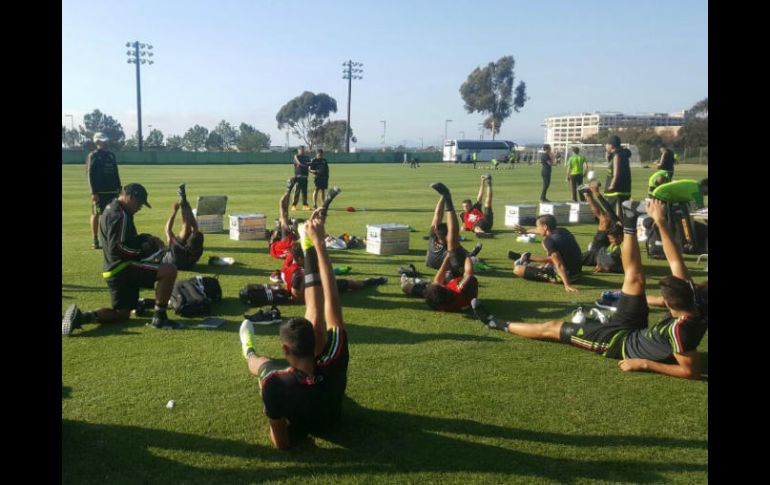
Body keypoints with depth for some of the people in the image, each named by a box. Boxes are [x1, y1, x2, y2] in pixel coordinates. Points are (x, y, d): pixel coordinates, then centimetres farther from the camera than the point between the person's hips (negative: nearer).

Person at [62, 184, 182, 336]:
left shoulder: (111, 210, 18)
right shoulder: (120, 216, -15)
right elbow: (119, 247, -22)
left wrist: (147, 239, 9)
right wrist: (150, 247, -14)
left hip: (114, 270, 10)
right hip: (122, 267, -10)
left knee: (121, 314, 20)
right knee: (169, 270, -22)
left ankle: (80, 317, 8)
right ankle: (159, 318, -18)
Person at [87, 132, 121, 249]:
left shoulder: (111, 155, 14)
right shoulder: (93, 156, -5)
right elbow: (90, 175, -10)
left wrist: (118, 187, 12)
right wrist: (94, 192, -16)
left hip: (112, 191, 6)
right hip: (99, 191, -6)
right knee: (96, 214, 0)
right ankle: (95, 241, 4)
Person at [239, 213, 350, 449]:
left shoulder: (274, 384, -44)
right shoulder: (334, 363, -41)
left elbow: (282, 443, -28)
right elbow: (332, 300, -36)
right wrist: (319, 242, -33)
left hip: (298, 427, 0)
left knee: (263, 362, 22)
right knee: (314, 319, -8)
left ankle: (249, 352, 60)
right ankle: (309, 250, 6)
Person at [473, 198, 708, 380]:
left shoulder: (678, 329, -40)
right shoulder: (697, 302, -20)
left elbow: (692, 371, -35)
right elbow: (676, 263, -19)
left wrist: (643, 363, -31)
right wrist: (661, 222, -25)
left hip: (623, 343, -7)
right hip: (639, 331, 7)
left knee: (552, 328, 2)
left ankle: (500, 325, 18)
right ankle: (629, 225, 22)